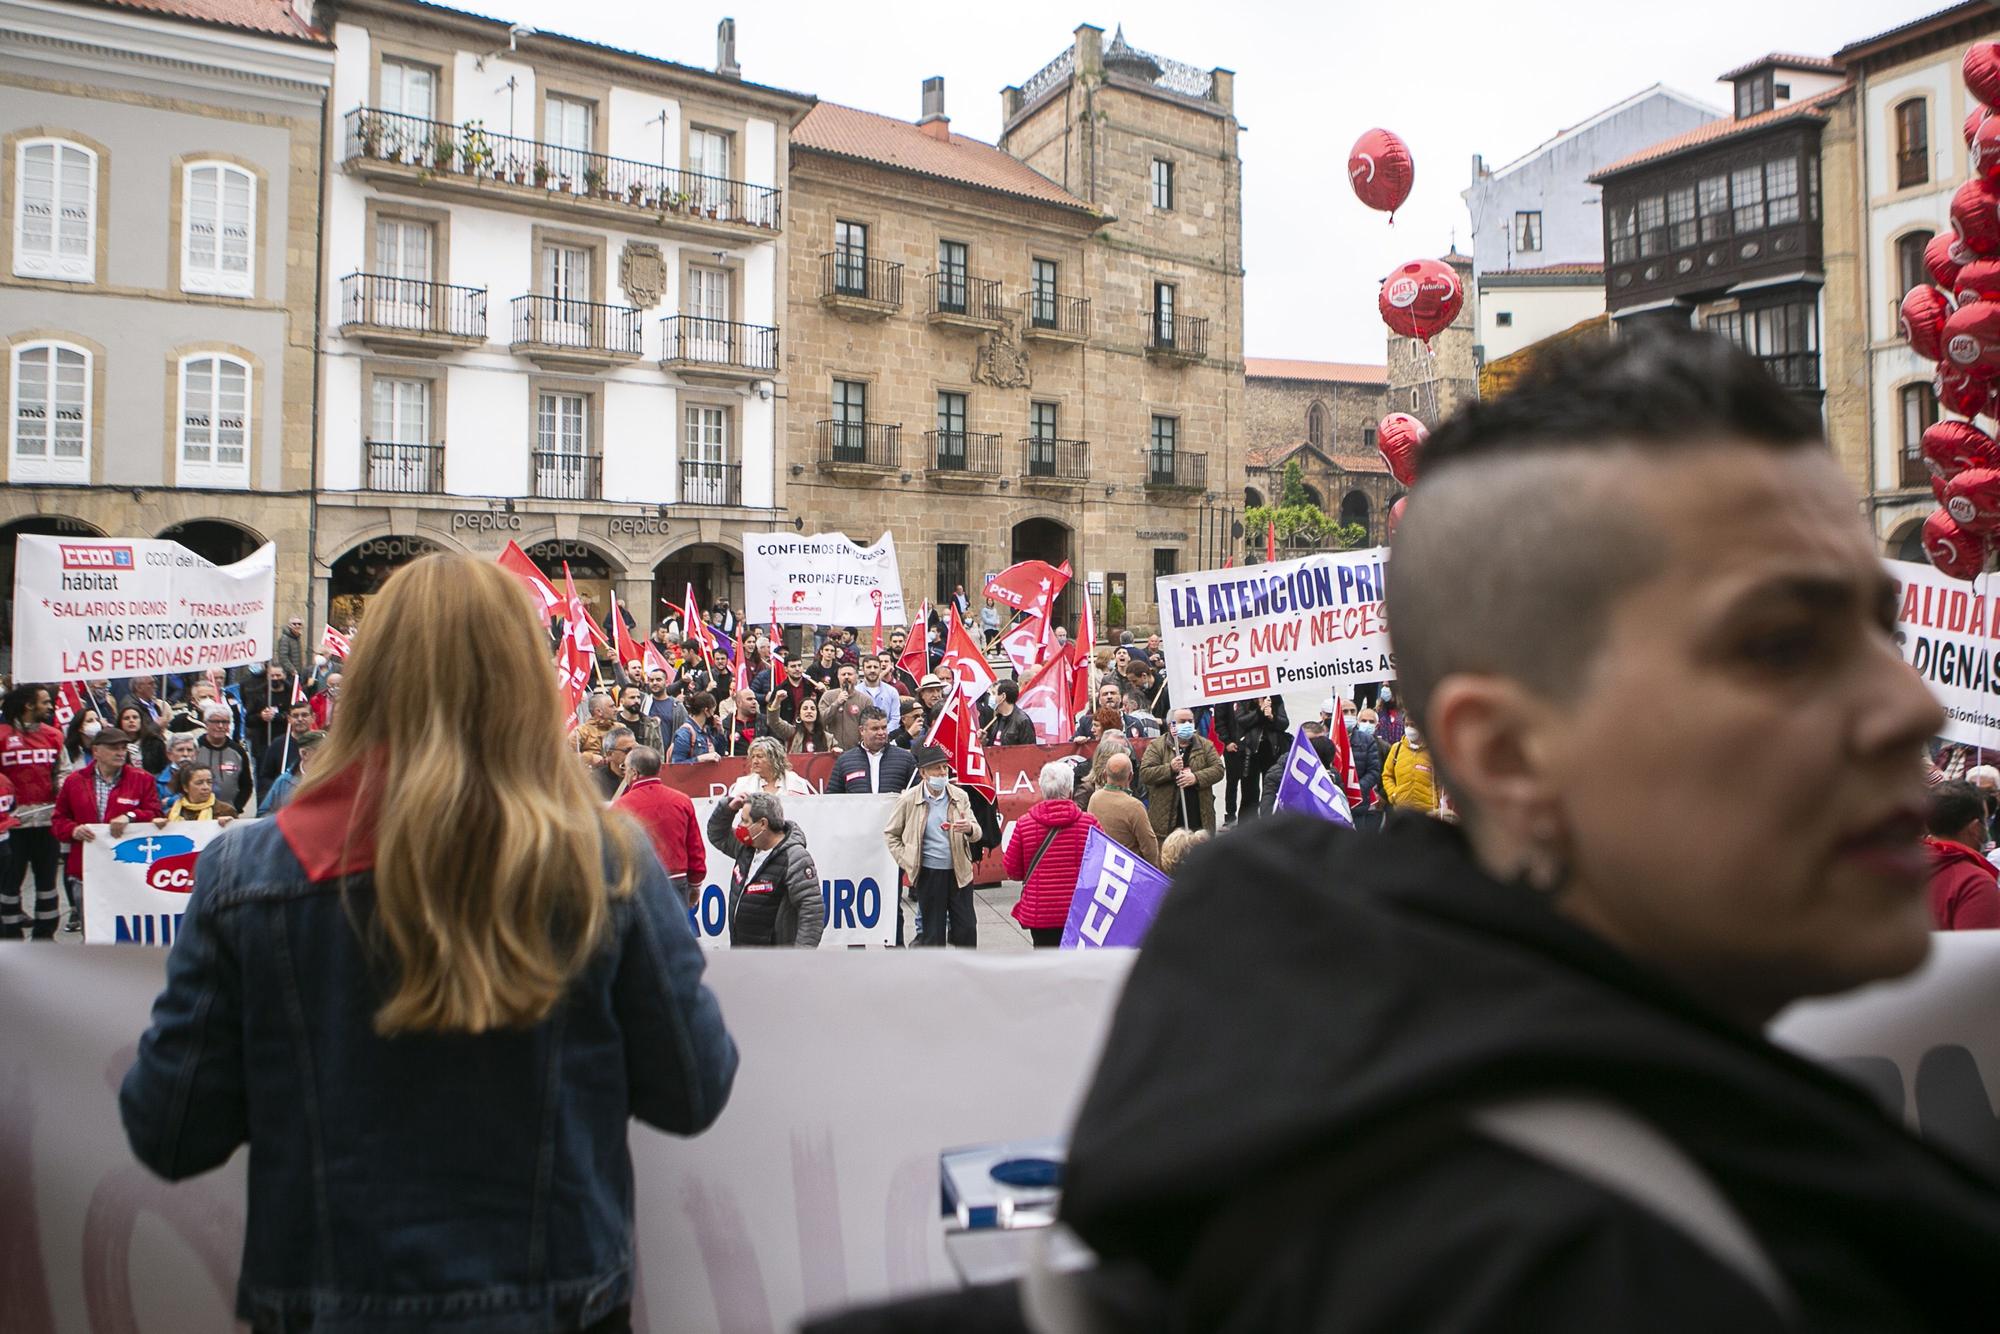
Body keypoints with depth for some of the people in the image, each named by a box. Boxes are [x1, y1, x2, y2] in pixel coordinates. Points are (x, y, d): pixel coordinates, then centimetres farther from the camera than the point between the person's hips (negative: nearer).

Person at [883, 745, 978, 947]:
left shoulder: (960, 796, 1)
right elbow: (890, 834, 6)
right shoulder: (908, 800, -5)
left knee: (967, 928, 4)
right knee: (932, 932, 7)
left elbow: (976, 832, 3)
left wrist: (969, 828, -21)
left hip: (959, 872, 2)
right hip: (928, 875, -2)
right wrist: (906, 861, -3)